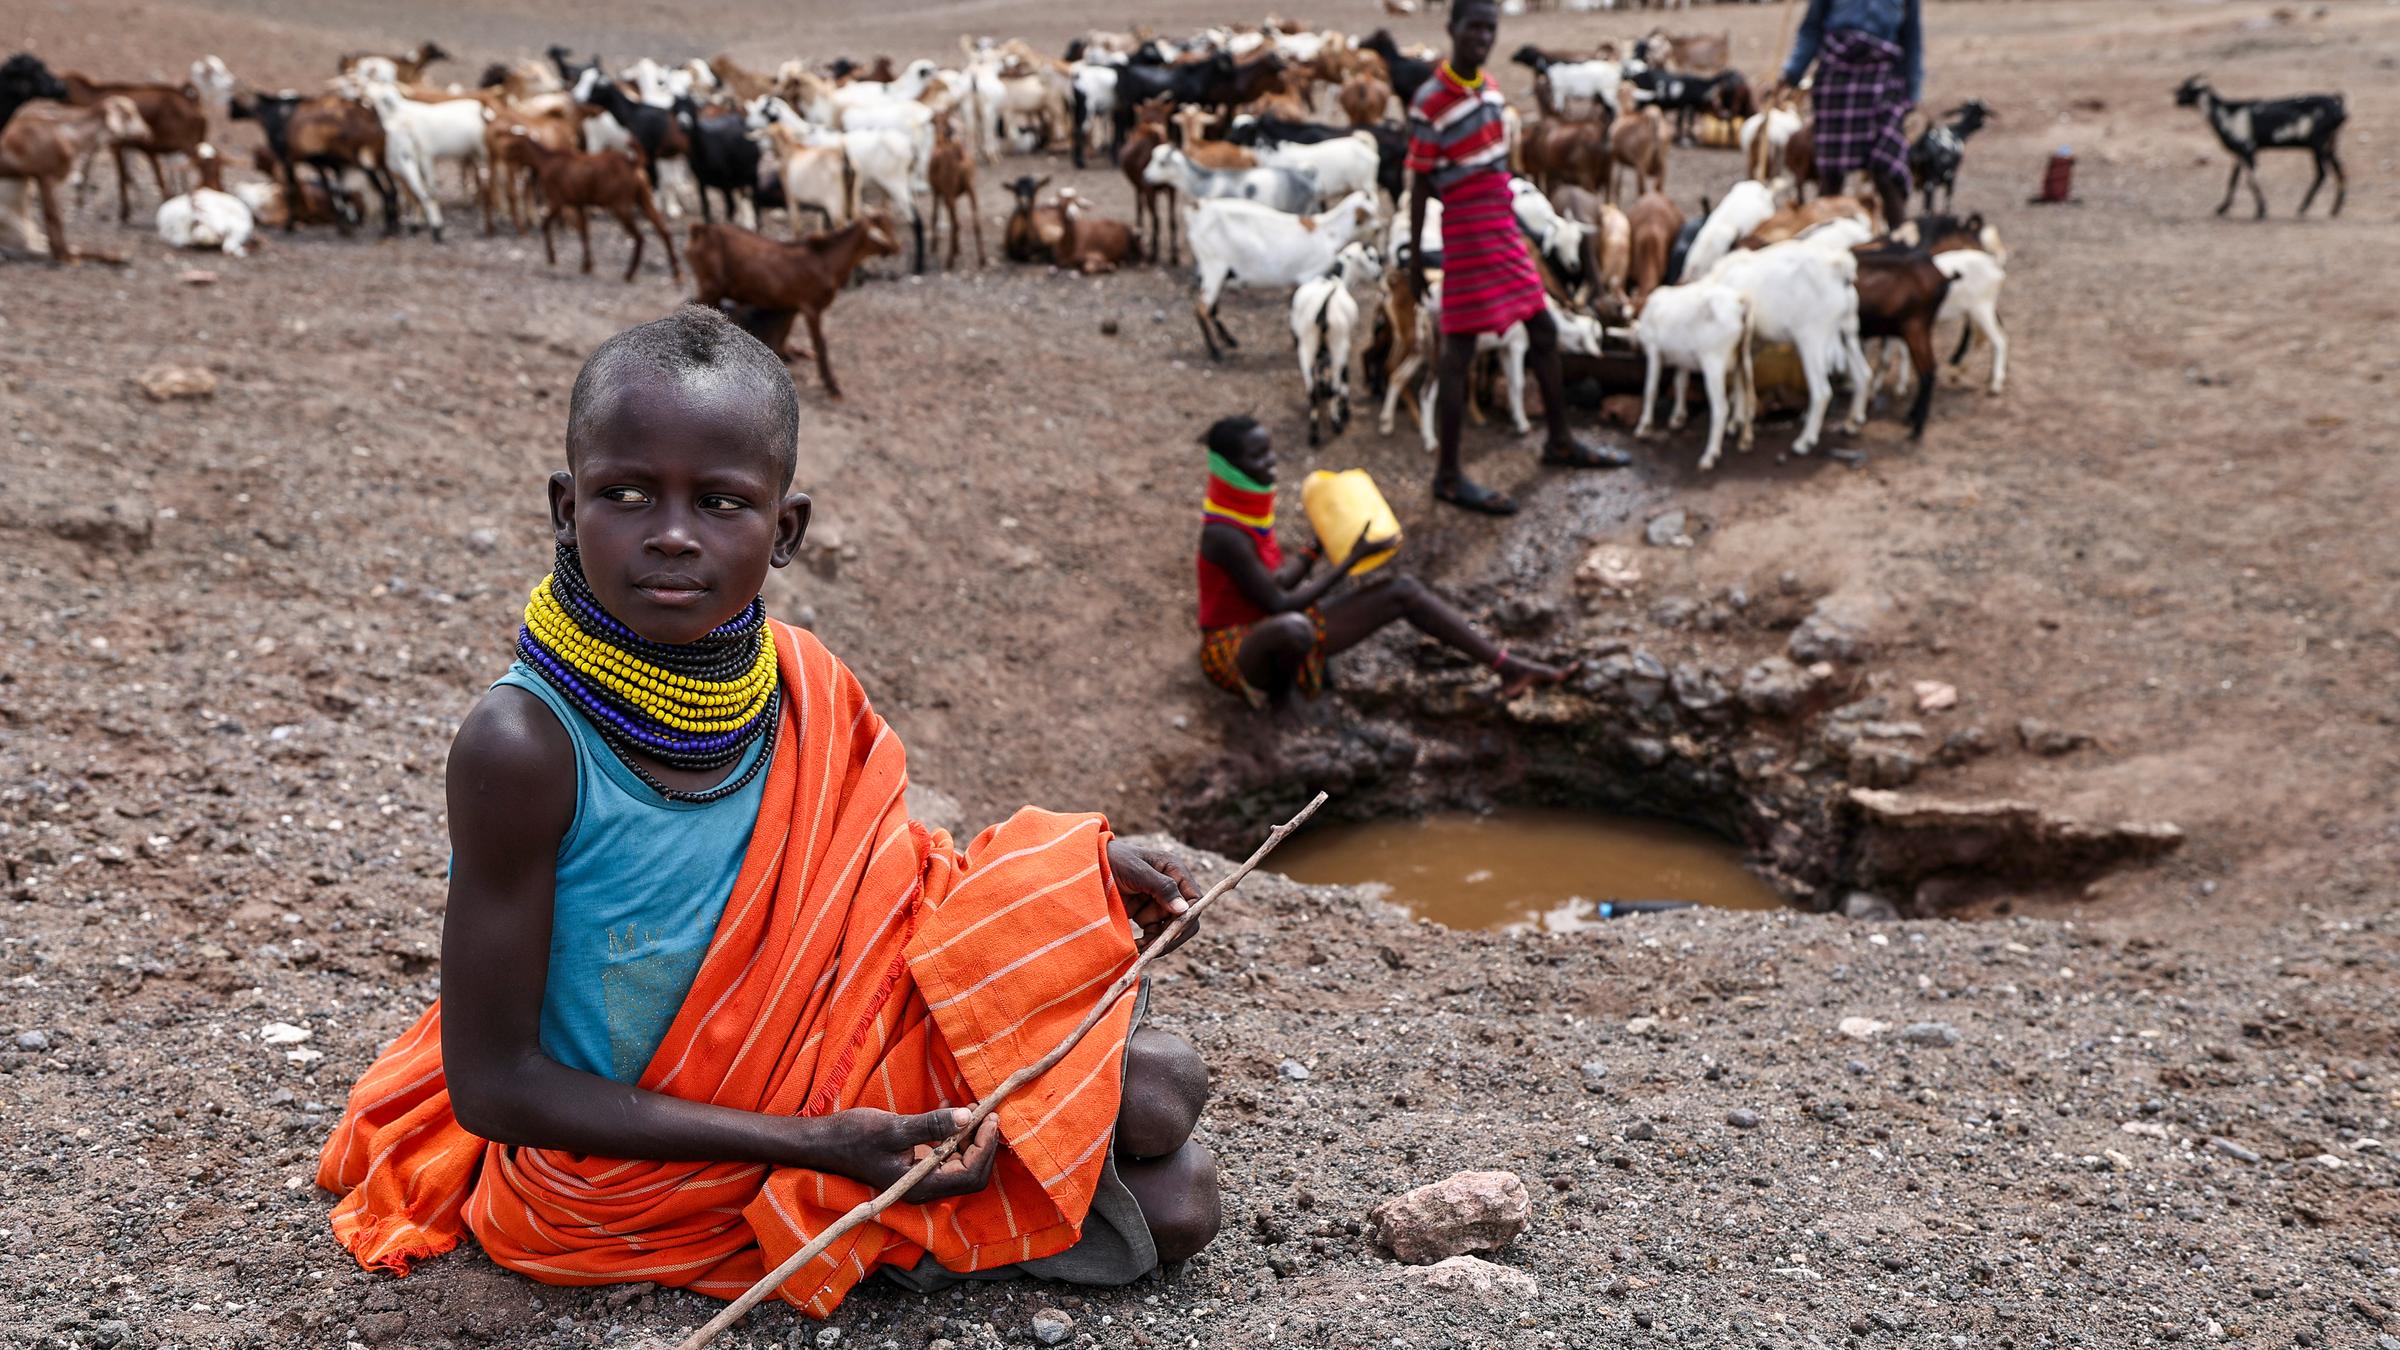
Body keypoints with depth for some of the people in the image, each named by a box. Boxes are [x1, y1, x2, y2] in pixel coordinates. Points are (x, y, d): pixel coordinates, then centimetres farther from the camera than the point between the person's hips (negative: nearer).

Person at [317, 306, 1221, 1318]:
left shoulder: (807, 689, -10)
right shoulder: (527, 743, -27)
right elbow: (491, 1083, -22)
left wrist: (1062, 874, -8)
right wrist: (808, 1146, -25)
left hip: (817, 1081, 6)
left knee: (1175, 1202, 2)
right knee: (1151, 1093, -10)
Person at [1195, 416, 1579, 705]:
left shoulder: (1252, 508, 2)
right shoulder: (1224, 535, -26)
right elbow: (1279, 604, -25)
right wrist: (1350, 561, -21)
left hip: (1267, 624, 9)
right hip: (1234, 649, -9)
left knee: (1403, 591, -1)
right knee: (1293, 628, -46)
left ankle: (1510, 668, -2)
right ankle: (1275, 691, -10)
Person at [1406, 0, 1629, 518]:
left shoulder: (1490, 87, 9)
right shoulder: (1430, 102, -14)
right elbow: (1419, 184, -11)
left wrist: (1505, 220, 18)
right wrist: (1415, 254, -8)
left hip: (1503, 224, 9)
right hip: (1466, 229, -9)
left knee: (1543, 328, 16)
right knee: (1460, 350, -4)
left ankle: (1560, 441, 32)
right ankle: (1448, 475, 3)